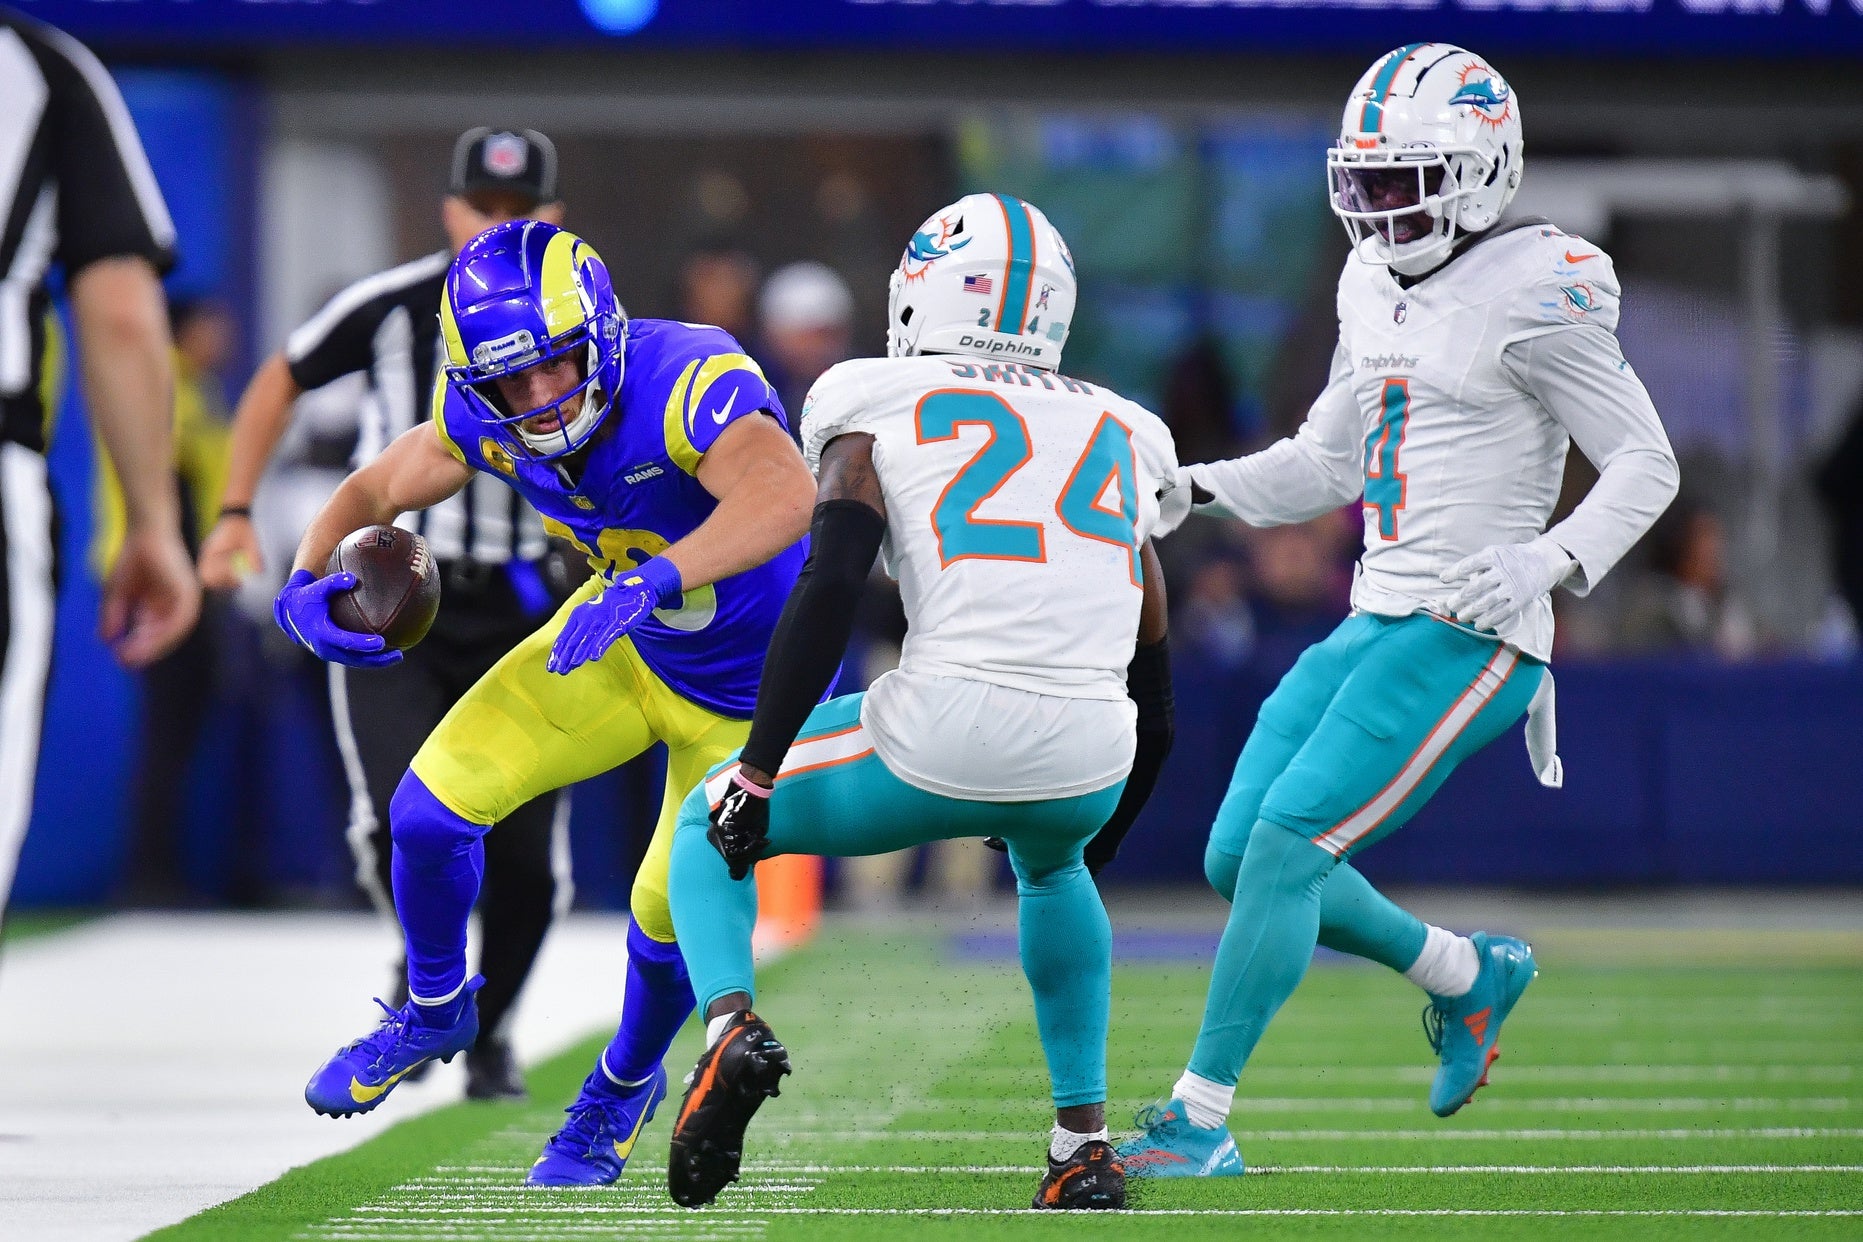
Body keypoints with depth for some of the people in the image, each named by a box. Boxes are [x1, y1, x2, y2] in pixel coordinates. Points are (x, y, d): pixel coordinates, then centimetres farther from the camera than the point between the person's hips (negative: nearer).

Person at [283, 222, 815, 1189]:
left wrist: (650, 581, -69)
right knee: (434, 805, -9)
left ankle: (624, 1090, 34)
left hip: (749, 689, -5)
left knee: (672, 913, 0)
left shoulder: (686, 381, -38)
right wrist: (307, 583, -23)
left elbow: (787, 497, -57)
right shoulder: (487, 417, -18)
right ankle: (435, 1011, 21)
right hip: (621, 645, 5)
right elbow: (376, 489, -2)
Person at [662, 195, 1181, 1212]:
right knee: (1050, 869, 41)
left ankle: (730, 1026, -6)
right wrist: (1095, 848, 40)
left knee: (709, 830, 22)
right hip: (1091, 757, 4)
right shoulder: (1117, 435, 26)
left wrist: (758, 775, 1)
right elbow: (1152, 687, 28)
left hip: (948, 733, -4)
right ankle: (1084, 1142, 30)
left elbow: (828, 591, -4)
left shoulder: (882, 413, 12)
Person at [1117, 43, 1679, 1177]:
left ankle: (1199, 1124, -8)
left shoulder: (1533, 295, -12)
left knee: (1285, 850, -14)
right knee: (1237, 859, 6)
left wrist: (1549, 564, -23)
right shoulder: (1376, 287, 12)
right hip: (1379, 622, 9)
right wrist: (1192, 488, 10)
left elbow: (1646, 464, -8)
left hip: (1468, 635, -9)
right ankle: (1469, 976, 25)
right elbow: (1331, 461, 23)